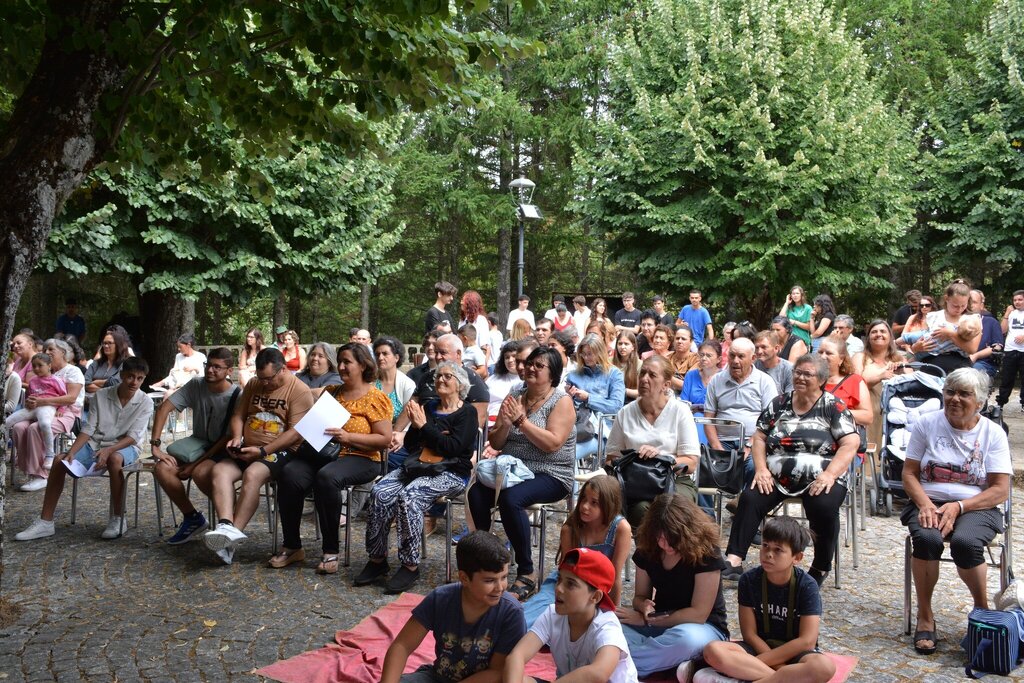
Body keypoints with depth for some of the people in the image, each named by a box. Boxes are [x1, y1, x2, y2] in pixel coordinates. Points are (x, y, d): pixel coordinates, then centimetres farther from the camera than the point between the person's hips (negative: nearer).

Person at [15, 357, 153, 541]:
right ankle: (45, 522, -10)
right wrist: (72, 452, -16)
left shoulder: (145, 403, -8)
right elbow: (89, 428, -2)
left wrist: (109, 450, -30)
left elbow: (133, 436, -14)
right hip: (95, 444, 4)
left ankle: (118, 519, -25)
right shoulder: (102, 395, 0)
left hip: (124, 447, -4)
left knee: (114, 459, -39)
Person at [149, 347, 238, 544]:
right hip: (198, 444, 5)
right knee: (162, 468, -19)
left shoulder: (236, 396, -16)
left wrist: (197, 463, -20)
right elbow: (164, 408, -7)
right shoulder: (196, 385, -4)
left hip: (222, 452, -5)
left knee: (200, 472, -35)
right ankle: (192, 517, -1)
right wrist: (155, 445, -16)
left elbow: (229, 438, -16)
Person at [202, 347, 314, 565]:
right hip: (247, 450, 6)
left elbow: (296, 432, -15)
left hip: (280, 452, -6)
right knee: (220, 470, -22)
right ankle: (225, 525, -39)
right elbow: (238, 415, 18)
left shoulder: (300, 390, -7)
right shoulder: (253, 384, 15)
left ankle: (233, 533, -33)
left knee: (252, 474, -34)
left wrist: (263, 450, -20)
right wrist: (237, 437, -4)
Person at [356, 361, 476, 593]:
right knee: (380, 493, -21)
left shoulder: (467, 413, 3)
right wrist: (415, 426, -3)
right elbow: (409, 445, 17)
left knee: (409, 495, -33)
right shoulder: (429, 407, 19)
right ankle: (377, 559, -11)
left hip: (451, 473, -6)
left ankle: (410, 566, -24)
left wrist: (424, 426, -10)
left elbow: (454, 447, -13)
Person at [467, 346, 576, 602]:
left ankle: (527, 574, -22)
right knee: (476, 492, -25)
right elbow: (495, 443, 11)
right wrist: (504, 423, -9)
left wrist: (521, 420, -19)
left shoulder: (562, 401, -4)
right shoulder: (515, 396, 12)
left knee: (511, 498, -34)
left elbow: (552, 444, -17)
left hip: (549, 476, -5)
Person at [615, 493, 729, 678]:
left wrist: (646, 620, -20)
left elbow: (698, 614, -20)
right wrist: (645, 607, -21)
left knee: (686, 638, -42)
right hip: (661, 623, 4)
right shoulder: (647, 549, -5)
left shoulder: (706, 552, -20)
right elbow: (640, 596, 6)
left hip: (702, 627, -4)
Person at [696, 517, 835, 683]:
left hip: (795, 653, -1)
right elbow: (749, 634, -4)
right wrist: (780, 667, -18)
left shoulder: (807, 586, -10)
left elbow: (807, 641, -16)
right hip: (759, 647, 2)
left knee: (825, 666, -37)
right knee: (713, 650, -28)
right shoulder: (749, 580, -5)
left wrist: (753, 663, -19)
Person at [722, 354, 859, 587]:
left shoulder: (833, 406, 4)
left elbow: (851, 444, -5)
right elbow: (759, 437, 14)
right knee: (749, 499, -22)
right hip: (777, 476, 3)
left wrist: (829, 475, -17)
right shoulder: (779, 404, 14)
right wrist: (761, 469, -3)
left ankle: (821, 569, -10)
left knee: (824, 507, -32)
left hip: (818, 479, -3)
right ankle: (734, 561, -23)